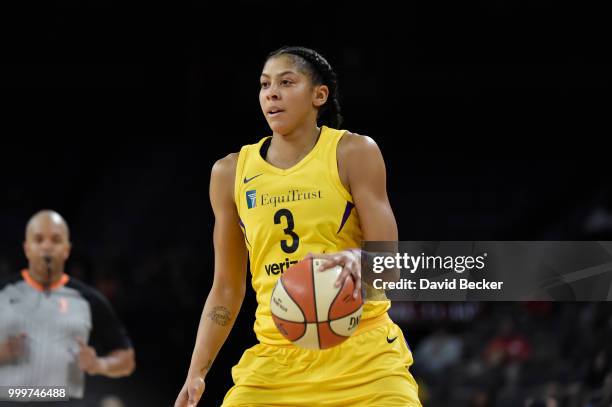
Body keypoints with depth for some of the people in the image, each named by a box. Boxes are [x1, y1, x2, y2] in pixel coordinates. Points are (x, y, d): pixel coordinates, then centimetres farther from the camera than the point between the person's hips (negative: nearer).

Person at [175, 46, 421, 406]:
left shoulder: (354, 153, -2)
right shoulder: (230, 173, 8)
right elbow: (226, 289, 14)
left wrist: (357, 260, -32)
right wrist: (197, 373, 7)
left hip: (360, 353, -3)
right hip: (276, 357, 3)